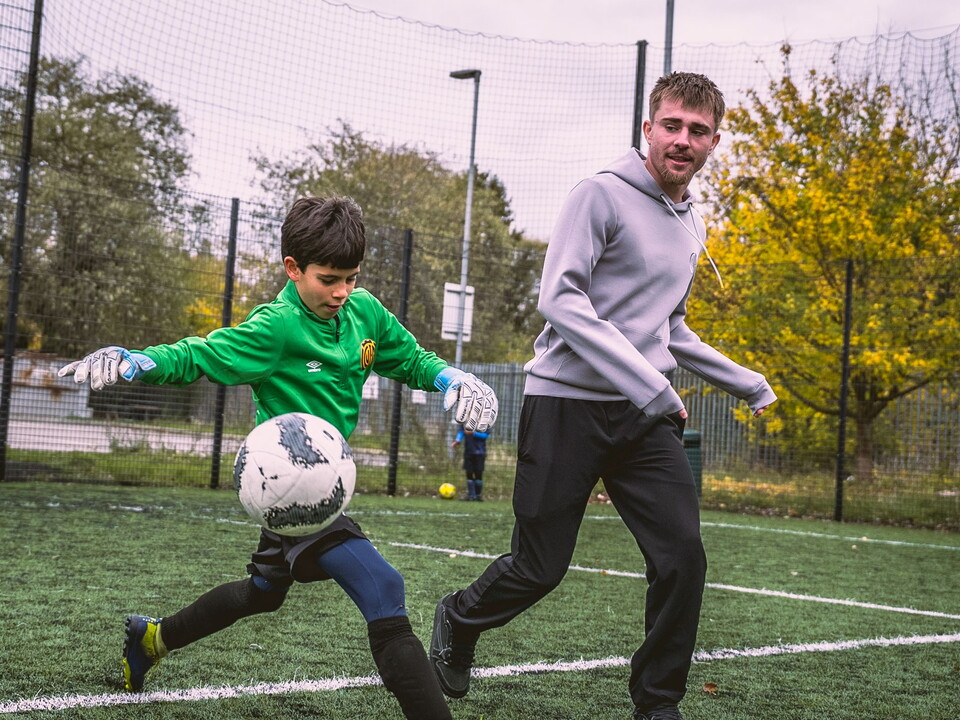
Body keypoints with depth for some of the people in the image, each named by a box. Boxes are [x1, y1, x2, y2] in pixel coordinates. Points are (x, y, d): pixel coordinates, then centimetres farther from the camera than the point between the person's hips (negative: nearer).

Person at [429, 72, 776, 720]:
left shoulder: (693, 227, 16)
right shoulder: (602, 195, -8)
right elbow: (559, 299, -19)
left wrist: (749, 384, 25)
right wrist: (650, 385, -25)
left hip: (647, 417, 6)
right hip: (569, 402, -6)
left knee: (683, 555, -8)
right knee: (540, 567, 1)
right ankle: (458, 622, 32)